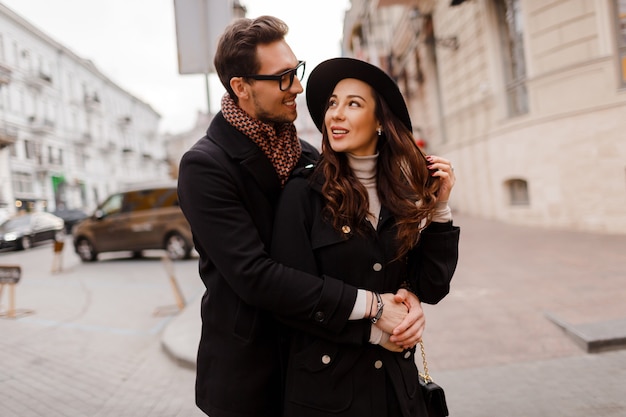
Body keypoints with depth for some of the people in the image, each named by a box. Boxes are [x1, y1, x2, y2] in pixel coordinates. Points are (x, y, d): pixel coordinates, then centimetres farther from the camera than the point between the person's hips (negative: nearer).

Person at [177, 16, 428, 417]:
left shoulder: (308, 156, 2)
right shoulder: (204, 166, -16)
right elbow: (253, 275, -24)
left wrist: (405, 293, -17)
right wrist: (370, 303, -25)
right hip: (249, 379, -5)